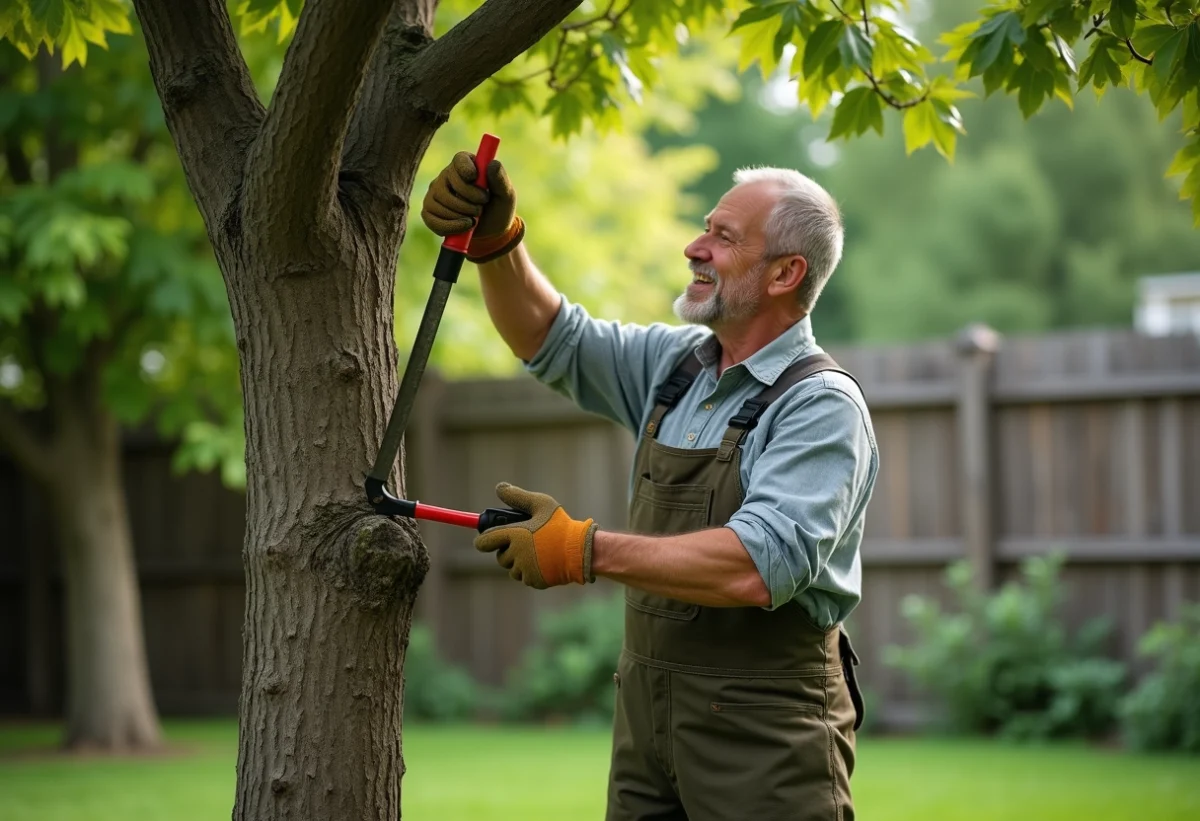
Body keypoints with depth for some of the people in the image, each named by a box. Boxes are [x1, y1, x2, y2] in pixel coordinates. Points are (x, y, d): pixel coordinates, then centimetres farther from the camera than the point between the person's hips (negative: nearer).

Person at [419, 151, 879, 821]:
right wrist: (497, 241, -4)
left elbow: (759, 567, -26)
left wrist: (585, 550, -23)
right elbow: (551, 339, 16)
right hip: (648, 709, 7)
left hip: (764, 727, -7)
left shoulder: (822, 406, -14)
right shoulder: (677, 362, 10)